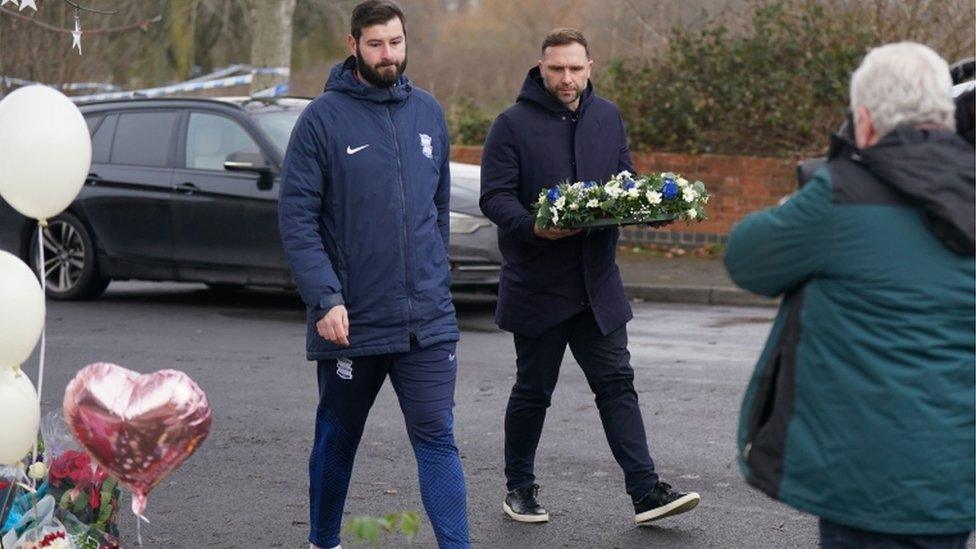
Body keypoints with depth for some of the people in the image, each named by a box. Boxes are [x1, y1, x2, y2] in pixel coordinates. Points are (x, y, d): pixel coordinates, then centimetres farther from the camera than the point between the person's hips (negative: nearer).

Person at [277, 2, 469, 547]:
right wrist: (325, 298, -19)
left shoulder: (428, 112, 8)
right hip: (350, 319, -2)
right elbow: (297, 216, -11)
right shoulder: (324, 118, -7)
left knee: (438, 439, -3)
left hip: (427, 318, 2)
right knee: (338, 439, 15)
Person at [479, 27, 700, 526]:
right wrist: (533, 227, -30)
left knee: (617, 384, 1)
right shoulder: (513, 124, -7)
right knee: (533, 391, 8)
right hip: (537, 284, -4)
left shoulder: (607, 117, 9)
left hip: (597, 282, 4)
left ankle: (646, 491, 0)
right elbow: (494, 197, -12)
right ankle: (520, 488, 23)